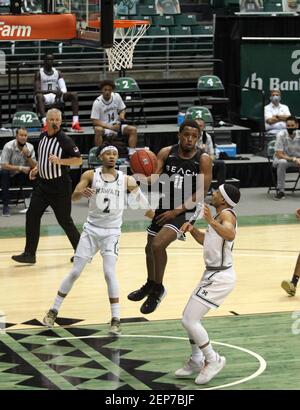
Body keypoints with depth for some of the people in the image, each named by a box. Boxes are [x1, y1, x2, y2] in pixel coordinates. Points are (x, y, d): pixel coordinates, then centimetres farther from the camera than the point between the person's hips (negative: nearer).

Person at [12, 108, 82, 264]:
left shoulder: (65, 140, -14)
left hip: (60, 186, -6)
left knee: (64, 220, 1)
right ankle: (29, 254, 5)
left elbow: (78, 160, -14)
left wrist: (59, 161, -25)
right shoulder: (43, 136, 7)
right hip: (43, 183, 6)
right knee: (32, 216, -1)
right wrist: (37, 168, 9)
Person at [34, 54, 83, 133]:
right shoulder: (39, 74, -2)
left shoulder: (58, 73, 10)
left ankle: (75, 123, -31)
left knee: (74, 94, -19)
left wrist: (60, 92, -24)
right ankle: (45, 124, -55)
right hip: (45, 97, -4)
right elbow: (37, 91, -13)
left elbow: (64, 88, 2)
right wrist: (51, 91, -25)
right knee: (39, 96, -40)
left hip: (56, 96, 4)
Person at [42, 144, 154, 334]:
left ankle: (116, 320, -10)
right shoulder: (90, 175, -3)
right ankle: (54, 310, 18)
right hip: (92, 229, 1)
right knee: (75, 272, 3)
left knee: (110, 272, -16)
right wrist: (82, 192, -36)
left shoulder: (126, 180, -1)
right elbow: (74, 196, -12)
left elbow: (140, 195, 6)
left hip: (112, 232, -1)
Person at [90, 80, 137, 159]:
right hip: (104, 127, -4)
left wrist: (122, 115, -12)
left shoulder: (116, 96, -1)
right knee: (98, 130, -38)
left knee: (133, 129, -17)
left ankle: (131, 153, -18)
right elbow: (95, 121, -14)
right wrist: (110, 127, -23)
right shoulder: (97, 102, -13)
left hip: (116, 125, 5)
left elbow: (122, 110, 14)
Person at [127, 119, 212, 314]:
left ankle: (158, 289, -1)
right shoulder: (166, 153, -6)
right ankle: (150, 284, 46)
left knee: (158, 245, -23)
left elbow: (202, 192, -15)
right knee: (150, 247, 18)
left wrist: (177, 211, -19)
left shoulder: (203, 159, -15)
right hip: (165, 205, 5)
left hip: (185, 211, -5)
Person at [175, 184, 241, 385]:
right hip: (214, 274, 10)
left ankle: (213, 360, 1)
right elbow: (205, 240, 27)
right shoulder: (219, 216, 14)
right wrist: (192, 229, 9)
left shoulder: (227, 214, -16)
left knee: (189, 320, -11)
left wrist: (211, 221, -51)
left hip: (219, 277, -10)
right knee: (191, 318, 19)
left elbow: (230, 235, -38)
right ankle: (196, 361, 30)